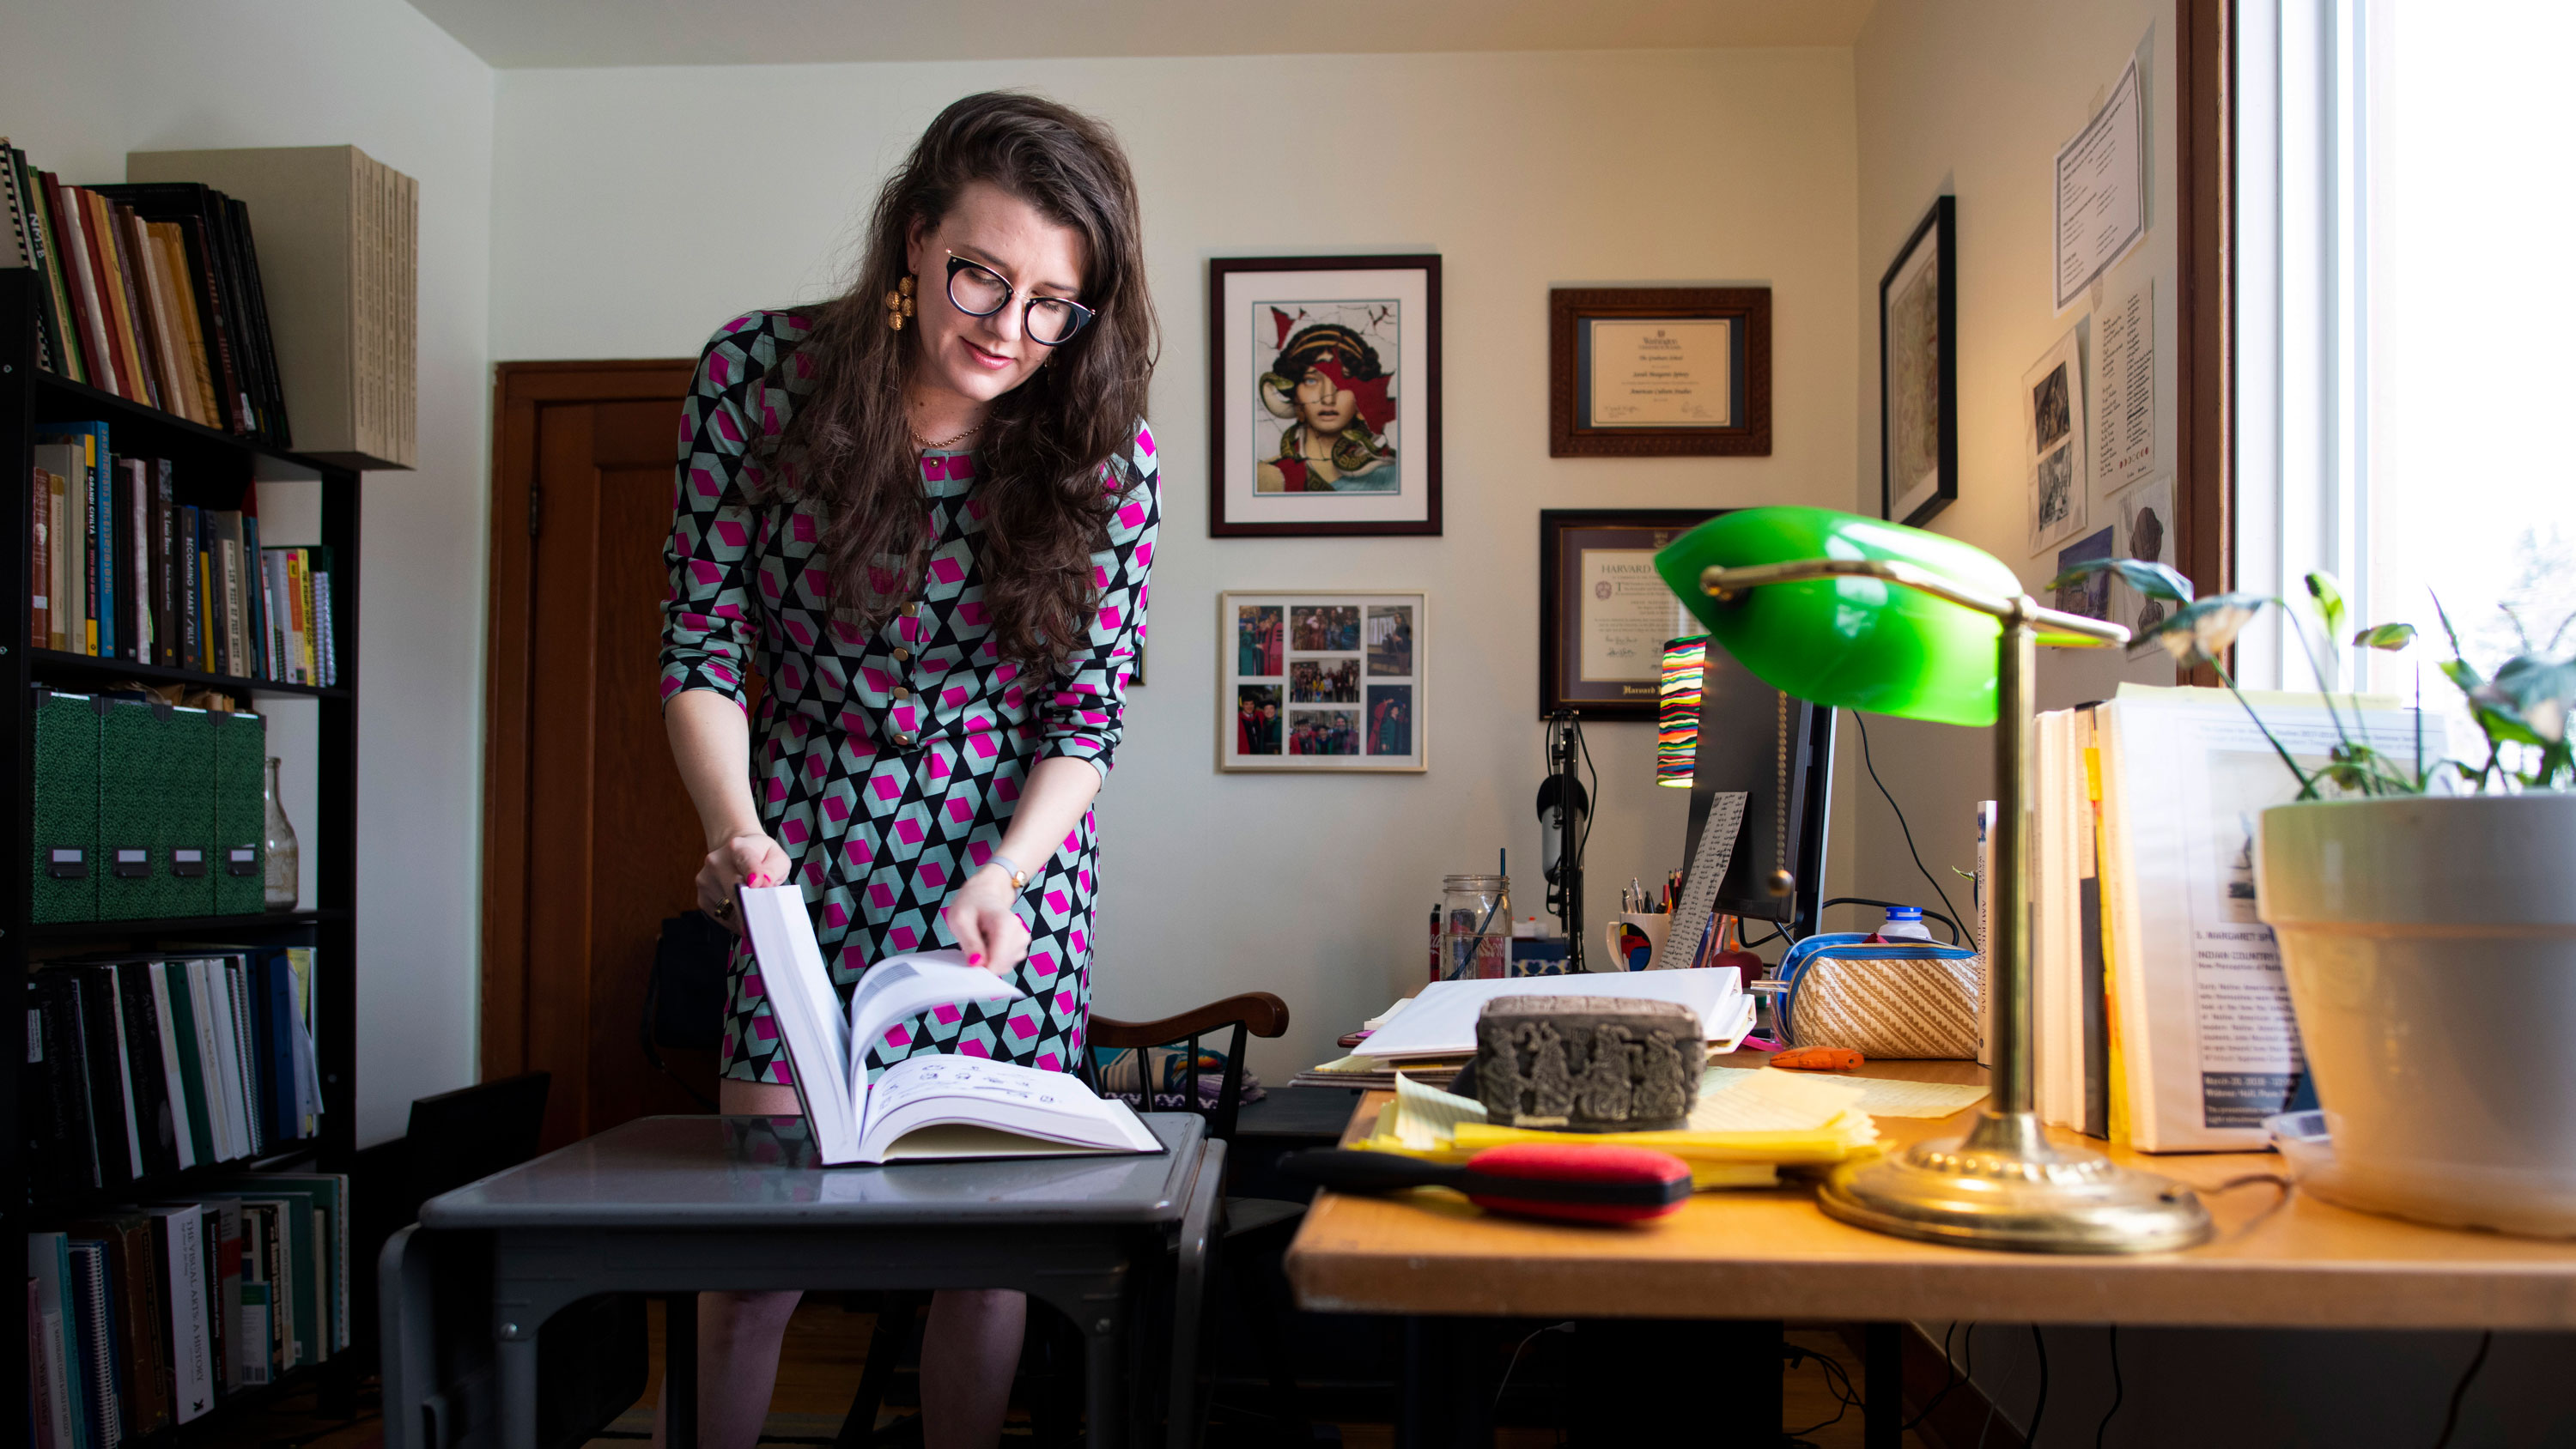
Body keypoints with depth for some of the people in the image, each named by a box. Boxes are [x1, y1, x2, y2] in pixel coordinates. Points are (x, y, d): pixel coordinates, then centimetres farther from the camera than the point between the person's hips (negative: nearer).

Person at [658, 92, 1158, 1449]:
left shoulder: (1101, 450, -13)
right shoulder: (758, 371, -13)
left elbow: (1089, 709, -9)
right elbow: (703, 639, -8)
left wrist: (1003, 877, -24)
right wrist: (736, 828, -24)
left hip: (1010, 845, 0)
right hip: (808, 848, 0)